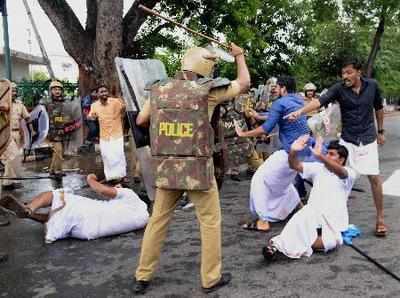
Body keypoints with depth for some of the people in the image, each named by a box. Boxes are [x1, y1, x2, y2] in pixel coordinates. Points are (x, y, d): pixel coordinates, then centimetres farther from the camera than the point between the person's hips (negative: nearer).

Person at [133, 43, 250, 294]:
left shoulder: (159, 90, 2)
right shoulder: (207, 90, -9)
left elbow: (141, 120, 15)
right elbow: (244, 83, 5)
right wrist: (239, 56, 20)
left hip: (166, 168, 4)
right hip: (198, 169, -4)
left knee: (158, 221, 14)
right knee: (210, 222, 11)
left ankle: (143, 277, 22)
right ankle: (211, 278, 19)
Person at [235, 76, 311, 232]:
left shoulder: (280, 103, -11)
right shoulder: (299, 101, 15)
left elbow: (266, 129, -17)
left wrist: (243, 133, -7)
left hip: (291, 151, -9)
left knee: (260, 179, -3)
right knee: (282, 180, 27)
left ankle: (263, 221, -7)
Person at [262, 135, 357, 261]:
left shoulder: (349, 173, 4)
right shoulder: (318, 168, 16)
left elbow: (338, 171, -22)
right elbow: (295, 166, 3)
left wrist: (319, 155, -40)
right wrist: (293, 152, -20)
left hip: (334, 217, -1)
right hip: (311, 212, 2)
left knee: (331, 241, -32)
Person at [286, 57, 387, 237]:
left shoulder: (372, 85, -6)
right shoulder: (339, 88, -11)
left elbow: (378, 108, 10)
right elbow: (320, 101, -27)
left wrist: (380, 131, 15)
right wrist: (300, 112, -43)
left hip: (368, 139, 0)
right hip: (347, 139, 0)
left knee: (374, 177, -2)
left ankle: (380, 218, 12)